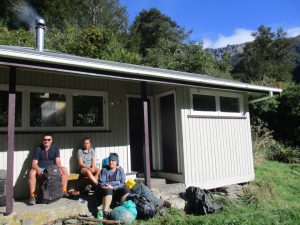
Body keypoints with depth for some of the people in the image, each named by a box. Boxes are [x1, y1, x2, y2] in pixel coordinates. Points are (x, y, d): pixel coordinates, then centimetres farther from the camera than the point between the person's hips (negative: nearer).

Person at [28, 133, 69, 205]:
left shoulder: (55, 148, 5)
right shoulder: (38, 149, -1)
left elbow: (57, 161, -4)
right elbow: (34, 163, -9)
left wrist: (59, 168, -26)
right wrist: (38, 170, -30)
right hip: (40, 169, -2)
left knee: (64, 170, -20)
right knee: (32, 172, -33)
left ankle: (64, 191, -14)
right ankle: (32, 196, -30)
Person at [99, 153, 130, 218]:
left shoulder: (120, 170, 4)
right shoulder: (104, 170, 0)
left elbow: (122, 184, -4)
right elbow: (101, 184, -10)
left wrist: (113, 187, -21)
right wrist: (116, 182, -14)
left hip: (117, 191, 2)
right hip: (106, 191, -1)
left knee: (126, 190, -26)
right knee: (108, 190, -35)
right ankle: (105, 212, -40)